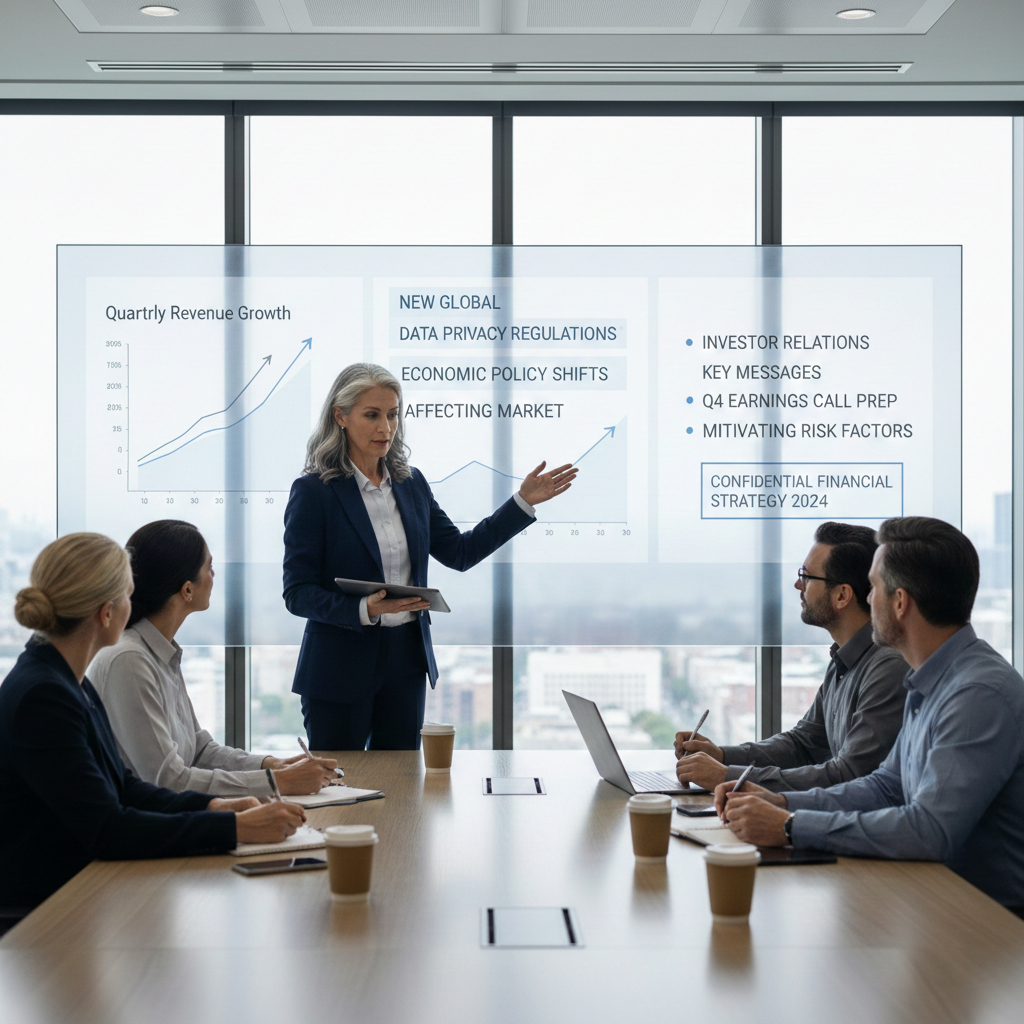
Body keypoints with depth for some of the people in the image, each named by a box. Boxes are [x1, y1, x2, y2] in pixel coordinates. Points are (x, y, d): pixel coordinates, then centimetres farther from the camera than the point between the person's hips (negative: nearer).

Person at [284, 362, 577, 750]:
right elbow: (297, 593, -12)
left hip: (406, 660, 5)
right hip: (341, 667, -5)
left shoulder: (411, 484, 7)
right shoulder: (313, 492, -10)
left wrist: (524, 501, 6)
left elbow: (459, 552, 12)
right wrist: (364, 610, -28)